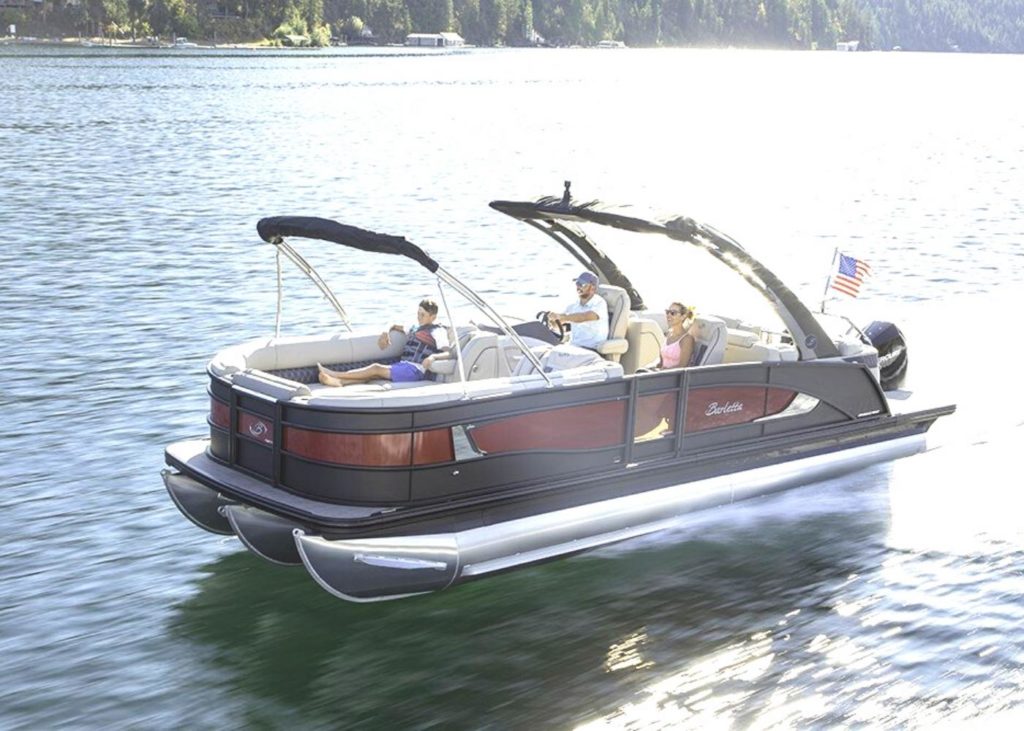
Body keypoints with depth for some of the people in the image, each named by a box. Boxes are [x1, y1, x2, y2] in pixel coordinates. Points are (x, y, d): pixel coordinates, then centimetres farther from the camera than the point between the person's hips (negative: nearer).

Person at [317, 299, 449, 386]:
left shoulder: (437, 331, 2)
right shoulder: (415, 327, 26)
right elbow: (395, 327, 41)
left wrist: (433, 356, -27)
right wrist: (387, 331, 19)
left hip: (415, 369, -7)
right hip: (403, 365, 7)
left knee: (376, 368, -21)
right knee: (373, 375, -18)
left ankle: (335, 374, -24)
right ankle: (340, 381, -38)